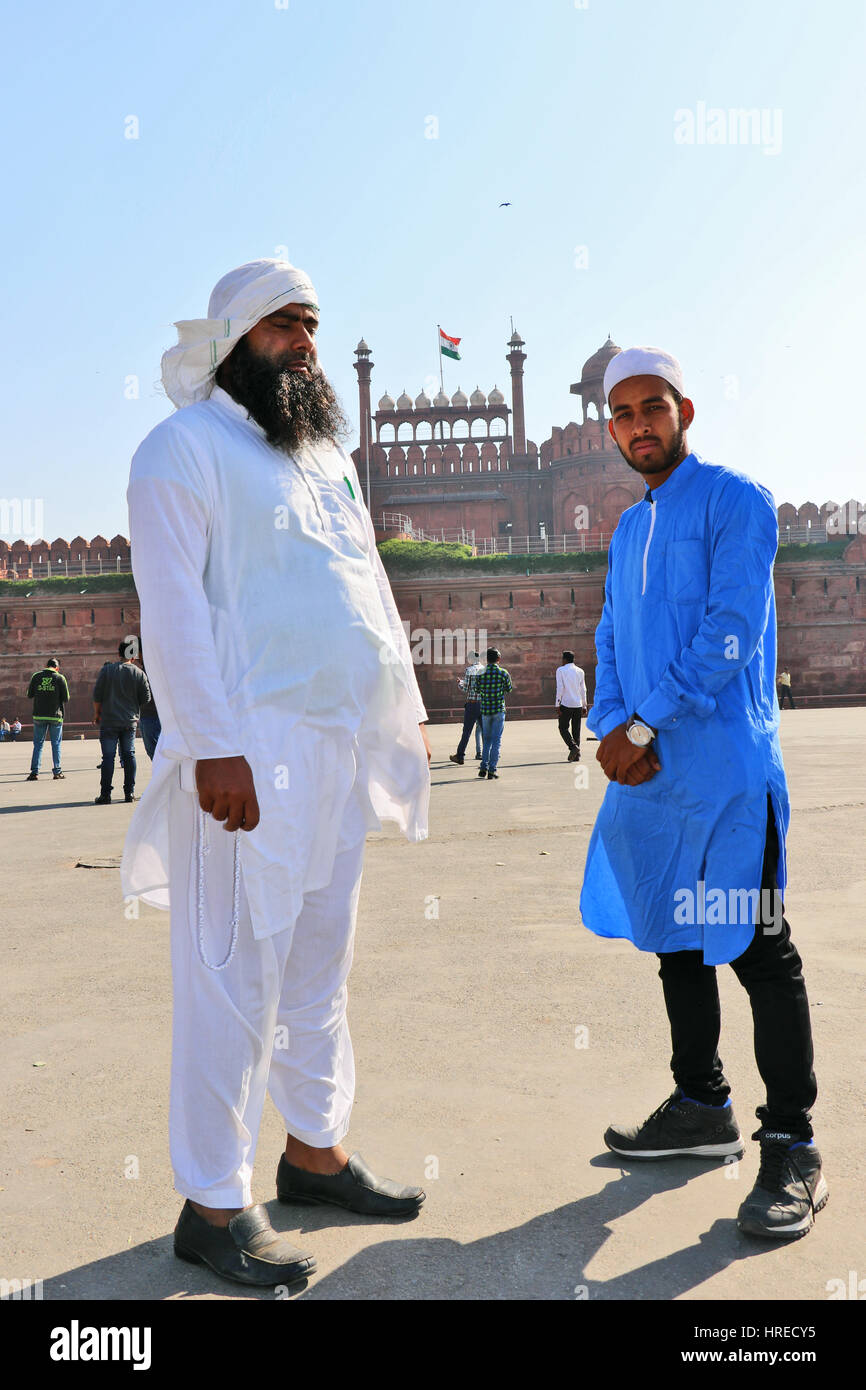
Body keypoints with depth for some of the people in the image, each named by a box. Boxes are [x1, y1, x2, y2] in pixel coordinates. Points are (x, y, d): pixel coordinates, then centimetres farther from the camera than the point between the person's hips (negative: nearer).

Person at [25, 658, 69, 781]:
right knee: (56, 744, 7)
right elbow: (66, 699, -3)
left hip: (39, 715, 1)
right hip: (55, 716, -1)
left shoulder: (36, 676, 1)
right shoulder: (60, 678, -4)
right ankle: (57, 772, 7)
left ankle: (34, 772, 2)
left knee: (38, 744, 8)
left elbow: (29, 695, 5)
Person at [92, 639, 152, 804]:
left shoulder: (107, 670, -5)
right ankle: (129, 792, 10)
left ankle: (105, 794, -1)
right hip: (130, 722, 1)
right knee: (129, 755, 10)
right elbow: (146, 699, 1)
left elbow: (97, 695, -3)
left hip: (109, 721, -1)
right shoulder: (139, 674, -2)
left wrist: (97, 713, 11)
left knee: (108, 756, 0)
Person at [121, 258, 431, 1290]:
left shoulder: (327, 458, 22)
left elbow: (373, 595, 23)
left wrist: (406, 711, 18)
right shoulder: (186, 447, -3)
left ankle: (314, 1149, 29)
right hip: (250, 756, -8)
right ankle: (212, 1205, 8)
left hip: (341, 750, 8)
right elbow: (173, 606, -13)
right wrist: (214, 747, -20)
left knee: (320, 963, 15)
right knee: (236, 971, -4)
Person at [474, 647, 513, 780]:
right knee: (496, 740, 2)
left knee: (487, 739, 16)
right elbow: (509, 689, 6)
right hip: (499, 710, -2)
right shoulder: (503, 673, -7)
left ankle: (484, 767, 10)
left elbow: (477, 691, 7)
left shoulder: (481, 673, -2)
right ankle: (492, 770, -2)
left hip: (485, 710, 2)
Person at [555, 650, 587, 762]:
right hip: (578, 705, 4)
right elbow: (583, 690, 11)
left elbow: (560, 688, -9)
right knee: (576, 730, 9)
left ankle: (573, 746, -18)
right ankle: (577, 755, 8)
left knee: (563, 728, 4)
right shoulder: (580, 671, 10)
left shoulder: (560, 670, -3)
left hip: (566, 704, -4)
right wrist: (584, 705, 15)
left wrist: (558, 704, -7)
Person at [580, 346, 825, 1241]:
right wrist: (611, 726, -3)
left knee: (758, 950, -4)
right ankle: (701, 1109, 28)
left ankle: (791, 1147, 6)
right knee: (675, 941, 14)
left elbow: (731, 631, -14)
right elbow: (612, 642, 16)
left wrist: (646, 725, -14)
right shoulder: (627, 530, 20)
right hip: (646, 767, 8)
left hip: (724, 764, -8)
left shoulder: (733, 501, -3)